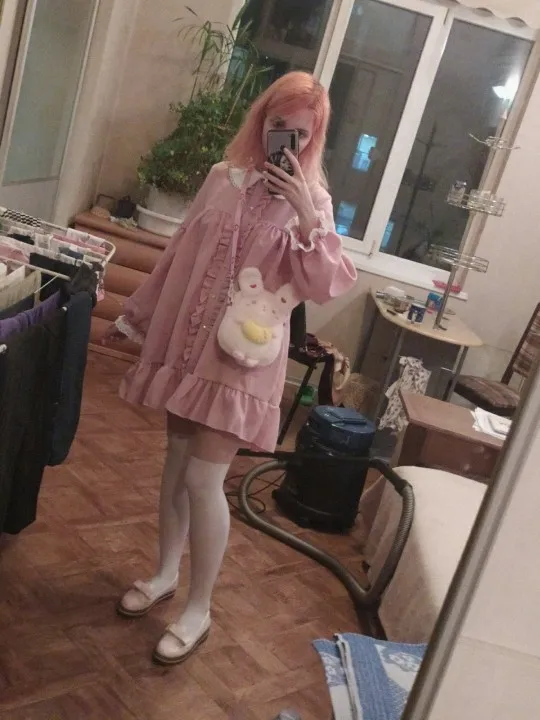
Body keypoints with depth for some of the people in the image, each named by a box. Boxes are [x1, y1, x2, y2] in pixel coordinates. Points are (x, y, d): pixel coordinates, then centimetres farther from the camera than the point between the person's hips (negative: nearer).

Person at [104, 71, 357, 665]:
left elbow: (326, 287, -14)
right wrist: (137, 315, 18)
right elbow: (179, 254, 13)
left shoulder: (312, 202, -4)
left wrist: (306, 217, -25)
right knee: (176, 464, 15)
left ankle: (198, 610, 14)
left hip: (242, 356, -4)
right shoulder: (224, 177, 6)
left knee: (203, 479, -5)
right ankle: (165, 574, 36)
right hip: (184, 341, 5)